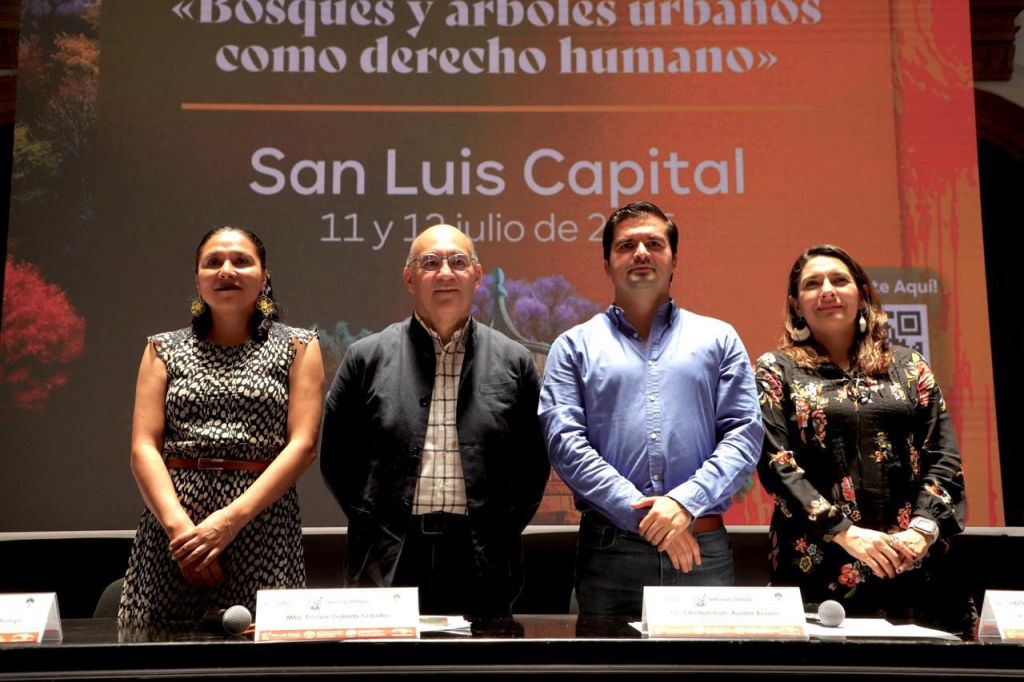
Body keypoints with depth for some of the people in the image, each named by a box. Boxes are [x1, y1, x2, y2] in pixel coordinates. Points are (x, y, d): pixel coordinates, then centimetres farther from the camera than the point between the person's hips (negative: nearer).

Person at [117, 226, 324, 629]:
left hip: (263, 525, -1)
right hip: (170, 528, 2)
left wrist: (231, 518, -13)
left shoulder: (297, 347, 7)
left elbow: (303, 445, -3)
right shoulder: (164, 349, 12)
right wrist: (178, 524, -13)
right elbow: (144, 448, 3)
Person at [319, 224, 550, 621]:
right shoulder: (367, 358, 5)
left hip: (482, 566, 1)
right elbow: (336, 457, 8)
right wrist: (370, 524, 2)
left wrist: (504, 526, 0)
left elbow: (534, 462, 8)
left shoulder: (514, 362, 7)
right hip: (387, 566, 0)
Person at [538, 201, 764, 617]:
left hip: (704, 549, 1)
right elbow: (564, 441, -3)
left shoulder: (718, 339, 11)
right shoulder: (575, 346, 8)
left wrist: (686, 502, -13)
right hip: (608, 549, 0)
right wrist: (640, 513, -12)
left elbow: (745, 433, 2)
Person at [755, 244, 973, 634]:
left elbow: (944, 457, 6)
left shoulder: (908, 367, 12)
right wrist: (844, 531, -15)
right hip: (818, 565, -2)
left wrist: (922, 528, -10)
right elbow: (775, 462, -5)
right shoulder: (777, 369, 5)